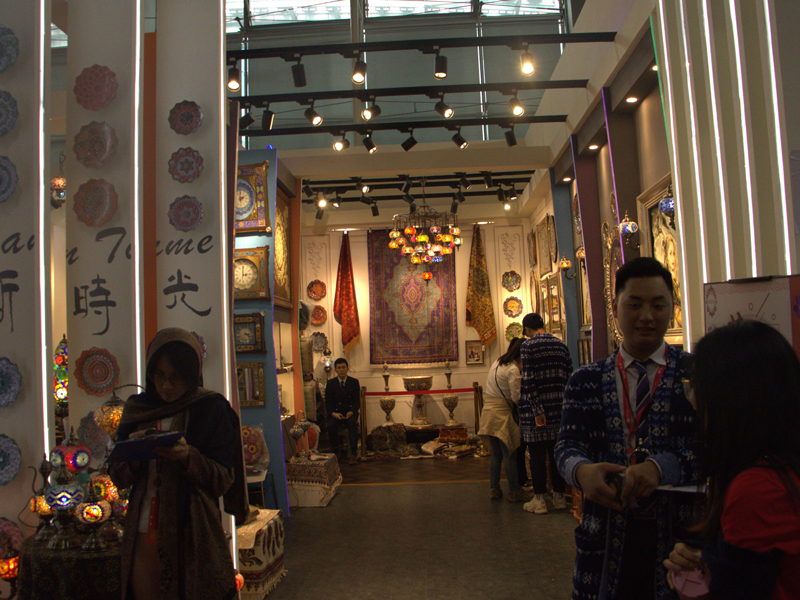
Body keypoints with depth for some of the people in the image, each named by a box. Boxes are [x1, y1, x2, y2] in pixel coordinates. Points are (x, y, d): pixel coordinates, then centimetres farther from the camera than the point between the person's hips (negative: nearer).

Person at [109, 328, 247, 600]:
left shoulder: (210, 409, -5)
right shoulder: (137, 409, 6)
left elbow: (223, 480, -9)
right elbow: (118, 477, 4)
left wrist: (188, 457, -26)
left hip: (192, 537, -3)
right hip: (143, 538, 3)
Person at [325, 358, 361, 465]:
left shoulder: (354, 382, 8)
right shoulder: (330, 383, 9)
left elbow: (357, 401, 4)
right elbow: (328, 403, 5)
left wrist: (351, 412, -17)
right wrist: (334, 413, -15)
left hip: (350, 412, -1)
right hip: (335, 413, 1)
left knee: (352, 423, -34)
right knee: (331, 425, -31)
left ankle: (353, 453, -33)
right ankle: (334, 451, -15)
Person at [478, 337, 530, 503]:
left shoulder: (497, 363, 14)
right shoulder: (513, 369, -14)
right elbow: (517, 397, -17)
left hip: (488, 411, 9)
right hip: (502, 413, -9)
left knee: (496, 454, 14)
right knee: (510, 455, 0)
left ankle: (494, 489, 17)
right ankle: (514, 492, 7)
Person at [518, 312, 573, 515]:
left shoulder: (528, 346, -7)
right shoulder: (561, 345, 9)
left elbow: (529, 380, -14)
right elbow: (569, 377, 9)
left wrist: (536, 409, -14)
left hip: (537, 408, -5)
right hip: (558, 407, 5)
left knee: (537, 454, 2)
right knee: (556, 452, 11)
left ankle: (539, 500, 6)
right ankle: (559, 497, 18)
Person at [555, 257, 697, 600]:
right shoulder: (585, 381, 7)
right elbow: (568, 444, -1)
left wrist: (662, 467, -29)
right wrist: (581, 470, -24)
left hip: (679, 533, -1)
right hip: (605, 537, 2)